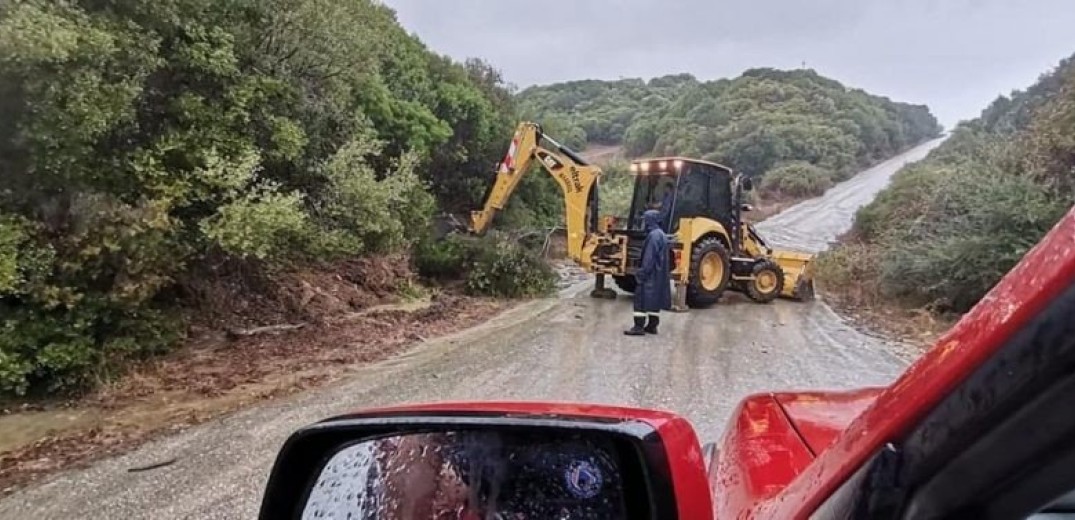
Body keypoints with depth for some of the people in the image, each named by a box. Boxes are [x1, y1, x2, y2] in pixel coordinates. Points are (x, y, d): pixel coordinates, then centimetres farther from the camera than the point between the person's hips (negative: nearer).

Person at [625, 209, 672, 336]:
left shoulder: (653, 235, -17)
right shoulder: (661, 234, 15)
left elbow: (649, 257, -22)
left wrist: (642, 273, -20)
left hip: (651, 274, -10)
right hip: (658, 274, 10)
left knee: (641, 298, -8)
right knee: (654, 299, 13)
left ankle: (639, 327, -8)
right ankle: (652, 325, 18)